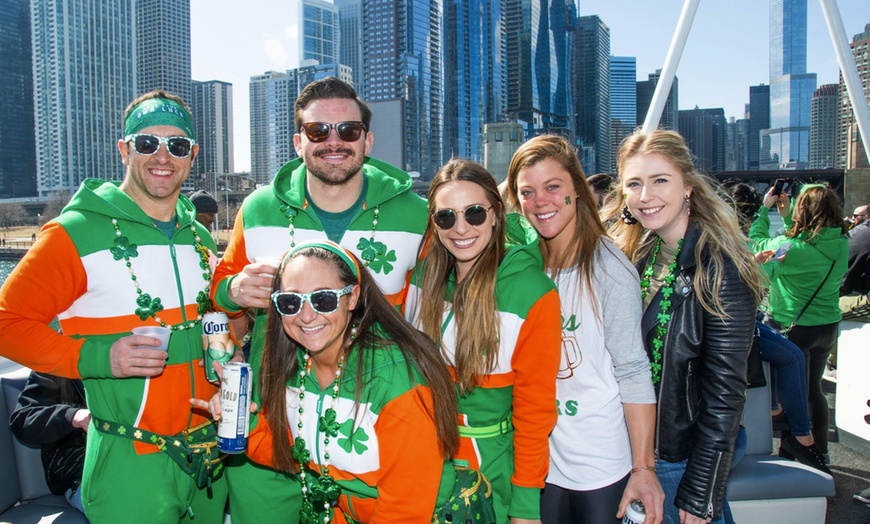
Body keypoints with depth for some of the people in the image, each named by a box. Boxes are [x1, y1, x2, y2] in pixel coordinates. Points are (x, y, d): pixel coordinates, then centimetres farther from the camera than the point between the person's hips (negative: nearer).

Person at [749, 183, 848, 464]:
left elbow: (757, 242, -8)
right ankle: (820, 452, 35)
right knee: (813, 389, 21)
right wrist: (786, 217, 10)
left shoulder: (791, 248, -25)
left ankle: (790, 455, 18)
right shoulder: (842, 244, -6)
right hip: (828, 327, 6)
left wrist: (764, 208, 3)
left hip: (795, 328, -6)